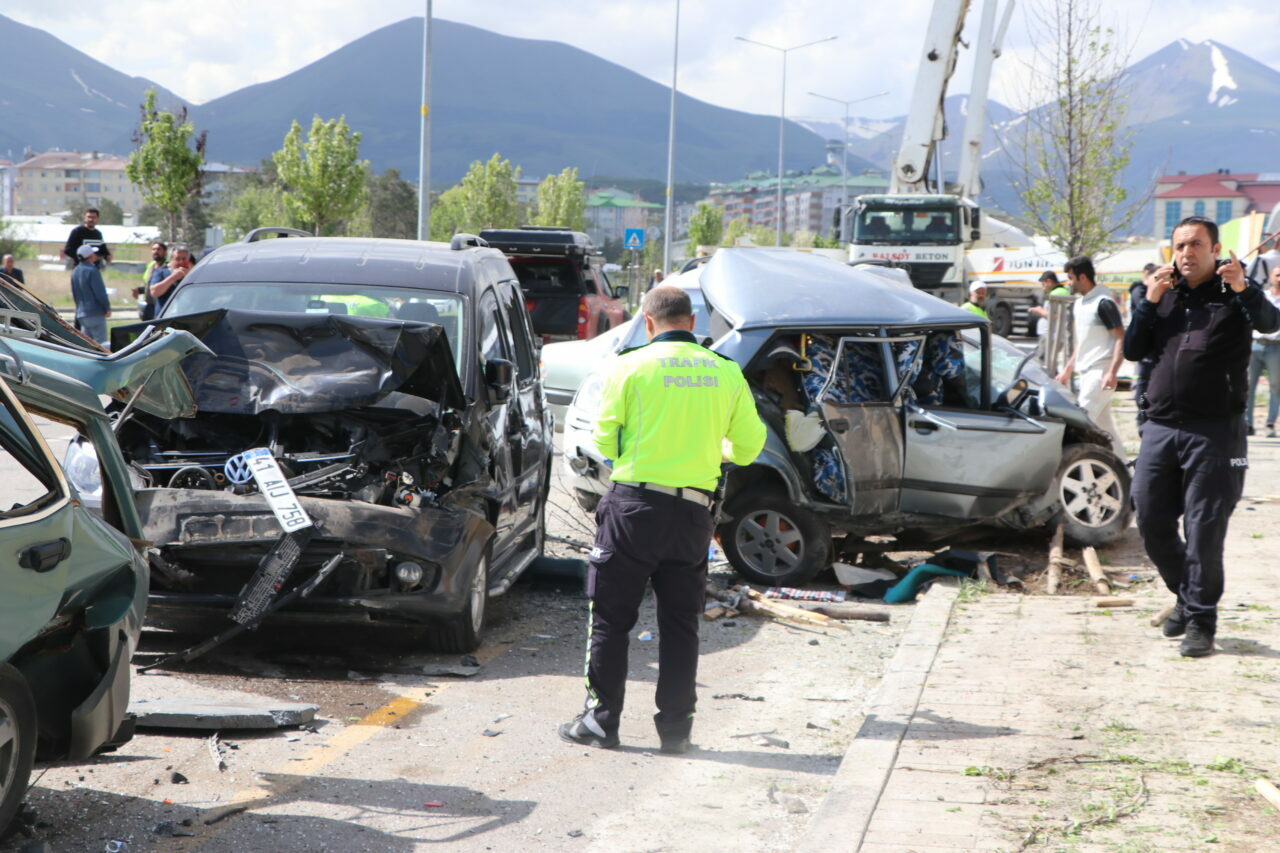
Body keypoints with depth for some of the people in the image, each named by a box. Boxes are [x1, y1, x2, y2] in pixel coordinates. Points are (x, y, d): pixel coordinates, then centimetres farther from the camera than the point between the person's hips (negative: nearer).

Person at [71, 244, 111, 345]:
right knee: (101, 342, -5)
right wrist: (107, 308, -5)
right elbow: (100, 293, -16)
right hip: (95, 313, -8)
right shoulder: (92, 271, -16)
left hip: (81, 314, 8)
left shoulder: (75, 272, 11)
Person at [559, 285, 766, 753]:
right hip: (694, 510, 3)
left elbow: (604, 441, -1)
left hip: (634, 504, -3)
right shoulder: (725, 373, 3)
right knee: (680, 622, 11)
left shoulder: (631, 366, -6)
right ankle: (675, 727, 13)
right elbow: (749, 446, 9)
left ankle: (601, 720, 10)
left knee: (611, 618, 7)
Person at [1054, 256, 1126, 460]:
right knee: (1103, 423, 10)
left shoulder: (1104, 303, -12)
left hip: (1100, 372, -9)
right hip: (1086, 372, 9)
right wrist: (1067, 370, 22)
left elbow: (1121, 338, -17)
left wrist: (1112, 372, -26)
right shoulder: (1079, 304, 15)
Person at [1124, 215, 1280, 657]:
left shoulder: (1234, 293, 1)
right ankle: (1187, 595, 28)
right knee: (1151, 522, 6)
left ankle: (1200, 620, 6)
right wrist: (1150, 302, -4)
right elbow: (1132, 350, 9)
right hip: (1161, 427, 5)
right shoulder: (1166, 294, 15)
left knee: (1204, 529, -4)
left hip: (1215, 431, -5)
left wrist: (1244, 290, -39)